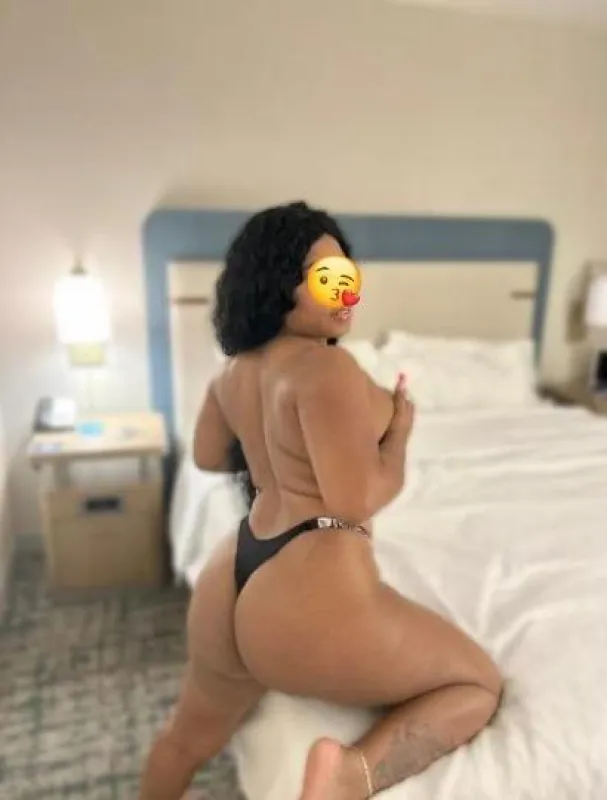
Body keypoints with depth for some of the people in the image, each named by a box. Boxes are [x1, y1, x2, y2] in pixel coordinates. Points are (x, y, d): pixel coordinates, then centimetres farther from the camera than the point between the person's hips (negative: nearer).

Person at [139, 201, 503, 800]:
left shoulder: (233, 370, 10)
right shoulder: (327, 367, -16)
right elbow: (355, 501, -19)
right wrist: (399, 429, -3)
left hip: (230, 586, 9)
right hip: (313, 597, -8)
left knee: (190, 735, 33)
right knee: (479, 684, 12)